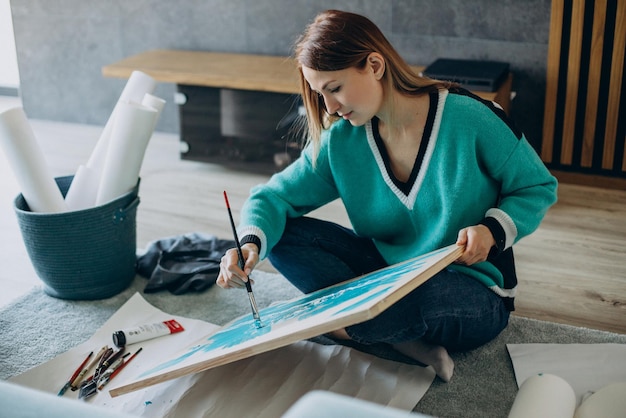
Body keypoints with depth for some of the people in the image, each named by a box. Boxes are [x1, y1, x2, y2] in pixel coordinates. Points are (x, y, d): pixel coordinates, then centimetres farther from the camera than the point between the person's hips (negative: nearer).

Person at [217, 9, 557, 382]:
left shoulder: (469, 118, -16)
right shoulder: (341, 142, -5)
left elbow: (538, 187, -5)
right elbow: (274, 197, -4)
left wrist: (493, 230, -24)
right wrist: (251, 244, -26)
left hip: (475, 295, -5)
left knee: (413, 297, -42)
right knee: (284, 234, -13)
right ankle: (404, 339, -23)